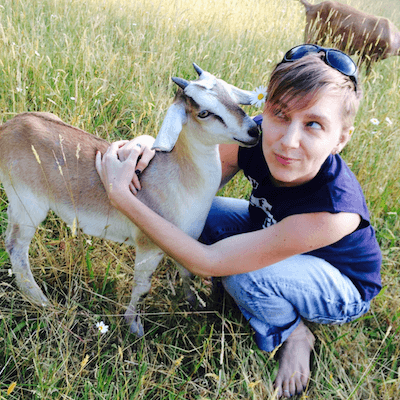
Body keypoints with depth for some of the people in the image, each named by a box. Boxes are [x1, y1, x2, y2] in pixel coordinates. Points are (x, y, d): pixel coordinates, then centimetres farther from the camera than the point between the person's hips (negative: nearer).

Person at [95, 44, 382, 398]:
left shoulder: (335, 210, -42)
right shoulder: (255, 137, -26)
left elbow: (208, 262, -39)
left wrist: (121, 195, -40)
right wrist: (151, 146, -35)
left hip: (344, 290, -5)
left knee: (244, 273, -34)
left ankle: (294, 335, -1)